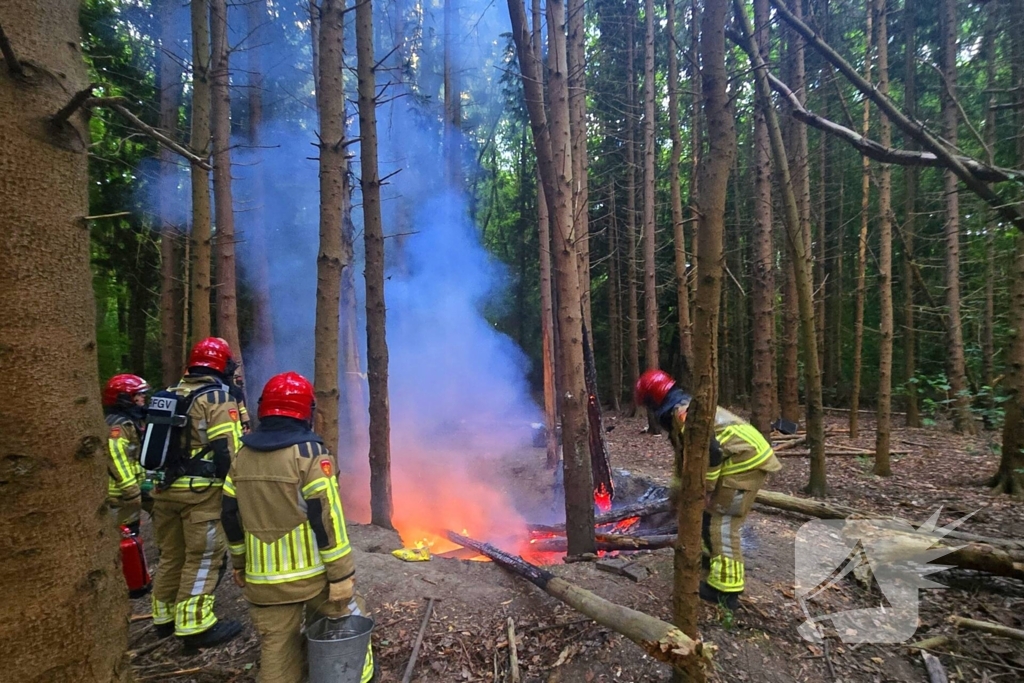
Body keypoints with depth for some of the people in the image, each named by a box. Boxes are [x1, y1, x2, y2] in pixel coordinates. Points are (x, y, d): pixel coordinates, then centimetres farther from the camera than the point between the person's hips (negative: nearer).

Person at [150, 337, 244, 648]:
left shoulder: (168, 395, 13)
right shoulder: (219, 398, -12)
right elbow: (228, 451, -17)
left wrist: (154, 485, 25)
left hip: (166, 487, 8)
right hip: (202, 491, -8)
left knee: (171, 555, 20)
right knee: (203, 558, 1)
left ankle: (164, 617, 33)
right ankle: (194, 626, 6)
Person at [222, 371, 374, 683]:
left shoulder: (243, 456, 2)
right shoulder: (310, 453, -17)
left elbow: (231, 517, 10)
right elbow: (327, 520, -19)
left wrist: (240, 564, 23)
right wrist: (342, 576, -13)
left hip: (262, 578, 5)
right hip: (312, 573, -5)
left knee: (275, 647, 14)